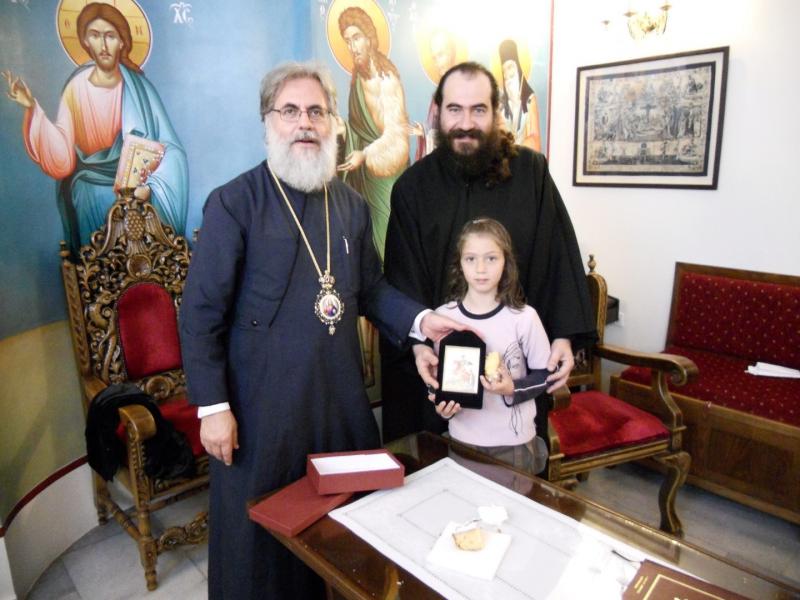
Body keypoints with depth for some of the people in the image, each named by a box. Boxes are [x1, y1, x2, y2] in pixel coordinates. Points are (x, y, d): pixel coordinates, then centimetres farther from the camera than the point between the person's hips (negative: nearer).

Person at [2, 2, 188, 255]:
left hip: (136, 192, 0)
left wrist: (151, 186, -24)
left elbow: (169, 147, -10)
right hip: (92, 197, 1)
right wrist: (33, 109, -16)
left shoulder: (138, 86, -4)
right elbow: (63, 158, -6)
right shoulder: (77, 88, -3)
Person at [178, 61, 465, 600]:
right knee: (258, 534, 12)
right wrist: (212, 406, -11)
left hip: (342, 397, 5)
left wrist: (419, 319, -4)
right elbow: (202, 312, -9)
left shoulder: (351, 204, 7)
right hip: (263, 403, -4)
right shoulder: (234, 203, -9)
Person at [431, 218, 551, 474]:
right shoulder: (442, 316, -7)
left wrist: (513, 389, -20)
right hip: (462, 439, 2)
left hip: (514, 441, -2)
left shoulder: (523, 317, -13)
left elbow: (544, 373, -3)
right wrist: (441, 406, -11)